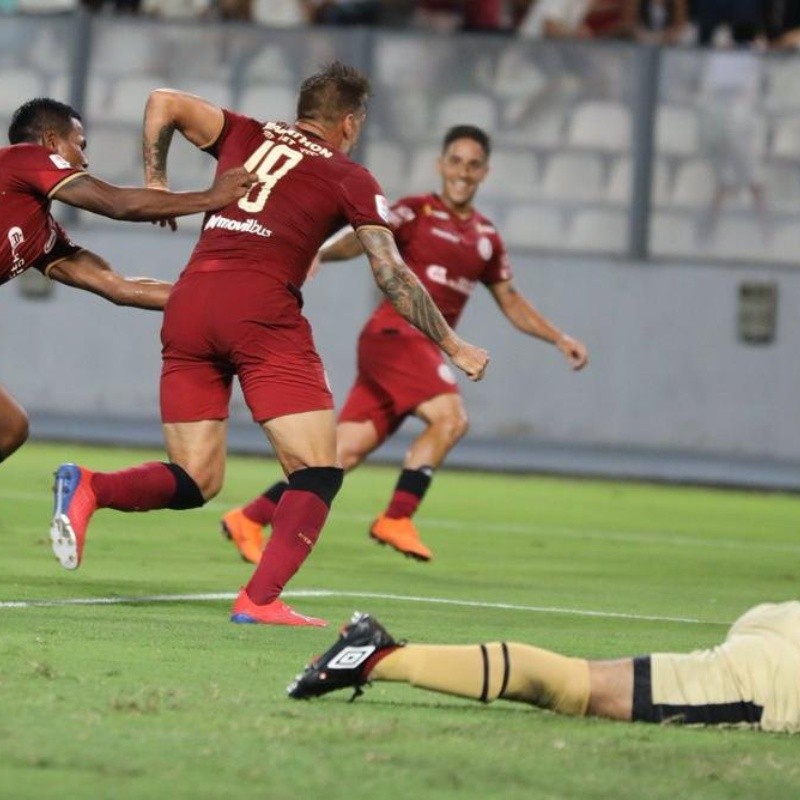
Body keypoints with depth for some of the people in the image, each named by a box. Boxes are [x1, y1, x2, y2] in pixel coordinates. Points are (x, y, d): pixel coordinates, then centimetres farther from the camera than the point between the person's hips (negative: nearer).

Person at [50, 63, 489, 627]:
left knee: (194, 482, 10)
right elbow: (393, 276, 7)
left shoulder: (247, 137, 23)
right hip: (262, 308, -5)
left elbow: (164, 103, 16)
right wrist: (453, 346, 15)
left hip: (190, 304, 5)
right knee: (318, 472, -1)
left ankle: (89, 488, -17)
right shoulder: (351, 179, 12)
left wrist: (155, 183, 25)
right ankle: (260, 599, -19)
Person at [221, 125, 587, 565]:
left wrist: (559, 339, 20)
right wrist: (318, 254, -34)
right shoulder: (415, 212, -2)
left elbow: (511, 303, 27)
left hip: (424, 348, 6)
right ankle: (396, 519, -17)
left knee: (346, 451, 0)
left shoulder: (486, 238, 18)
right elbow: (361, 239, -15)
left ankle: (249, 519, 5)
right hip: (394, 334, -6)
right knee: (450, 417, -25)